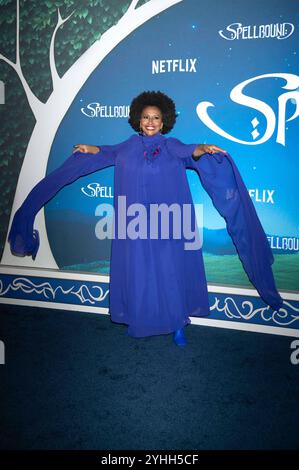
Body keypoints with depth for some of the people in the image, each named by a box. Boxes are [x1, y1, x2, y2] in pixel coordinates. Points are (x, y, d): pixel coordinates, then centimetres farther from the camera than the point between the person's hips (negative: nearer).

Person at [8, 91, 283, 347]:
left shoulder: (172, 146, 4)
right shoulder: (130, 146, 15)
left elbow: (189, 152, -15)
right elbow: (109, 153, 6)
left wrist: (203, 150, -35)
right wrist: (91, 149, -10)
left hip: (167, 224, -2)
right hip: (136, 225, 2)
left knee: (171, 272, -1)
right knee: (138, 273, 5)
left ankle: (177, 323, 12)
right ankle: (140, 321, 19)